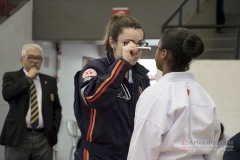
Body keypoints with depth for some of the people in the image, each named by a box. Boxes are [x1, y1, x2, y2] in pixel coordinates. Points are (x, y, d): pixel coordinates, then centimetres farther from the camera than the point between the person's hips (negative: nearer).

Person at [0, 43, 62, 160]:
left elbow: (57, 107, 17)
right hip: (17, 137, -2)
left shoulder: (50, 81, 13)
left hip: (44, 138, 3)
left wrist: (54, 129, 3)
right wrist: (28, 78, -8)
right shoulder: (11, 77, 5)